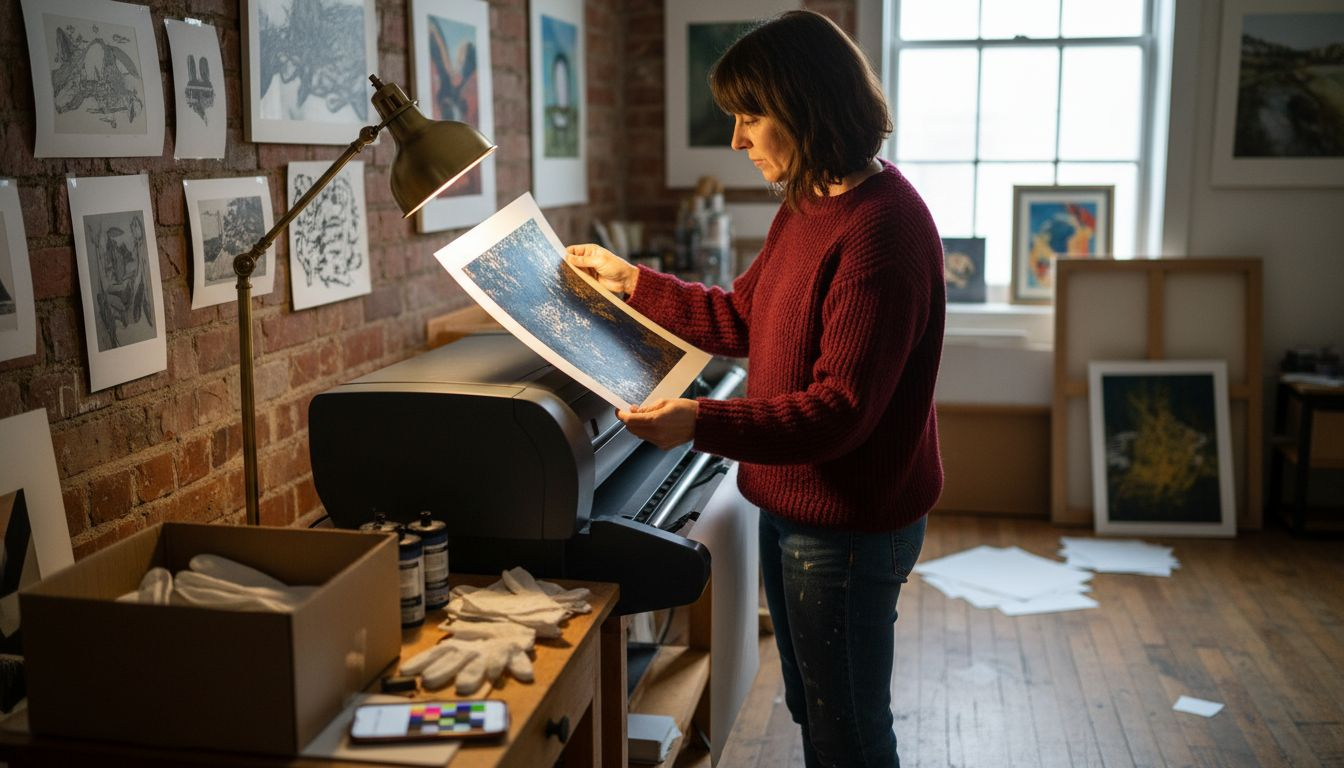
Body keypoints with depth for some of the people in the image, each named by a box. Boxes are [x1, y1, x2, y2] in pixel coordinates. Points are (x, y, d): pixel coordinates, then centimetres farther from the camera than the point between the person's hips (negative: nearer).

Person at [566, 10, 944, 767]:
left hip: (848, 526, -9)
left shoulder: (882, 227, -25)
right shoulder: (808, 207, 7)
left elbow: (841, 408, -27)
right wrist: (630, 280, 14)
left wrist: (703, 424, -34)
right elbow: (741, 320, 16)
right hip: (793, 507, 9)